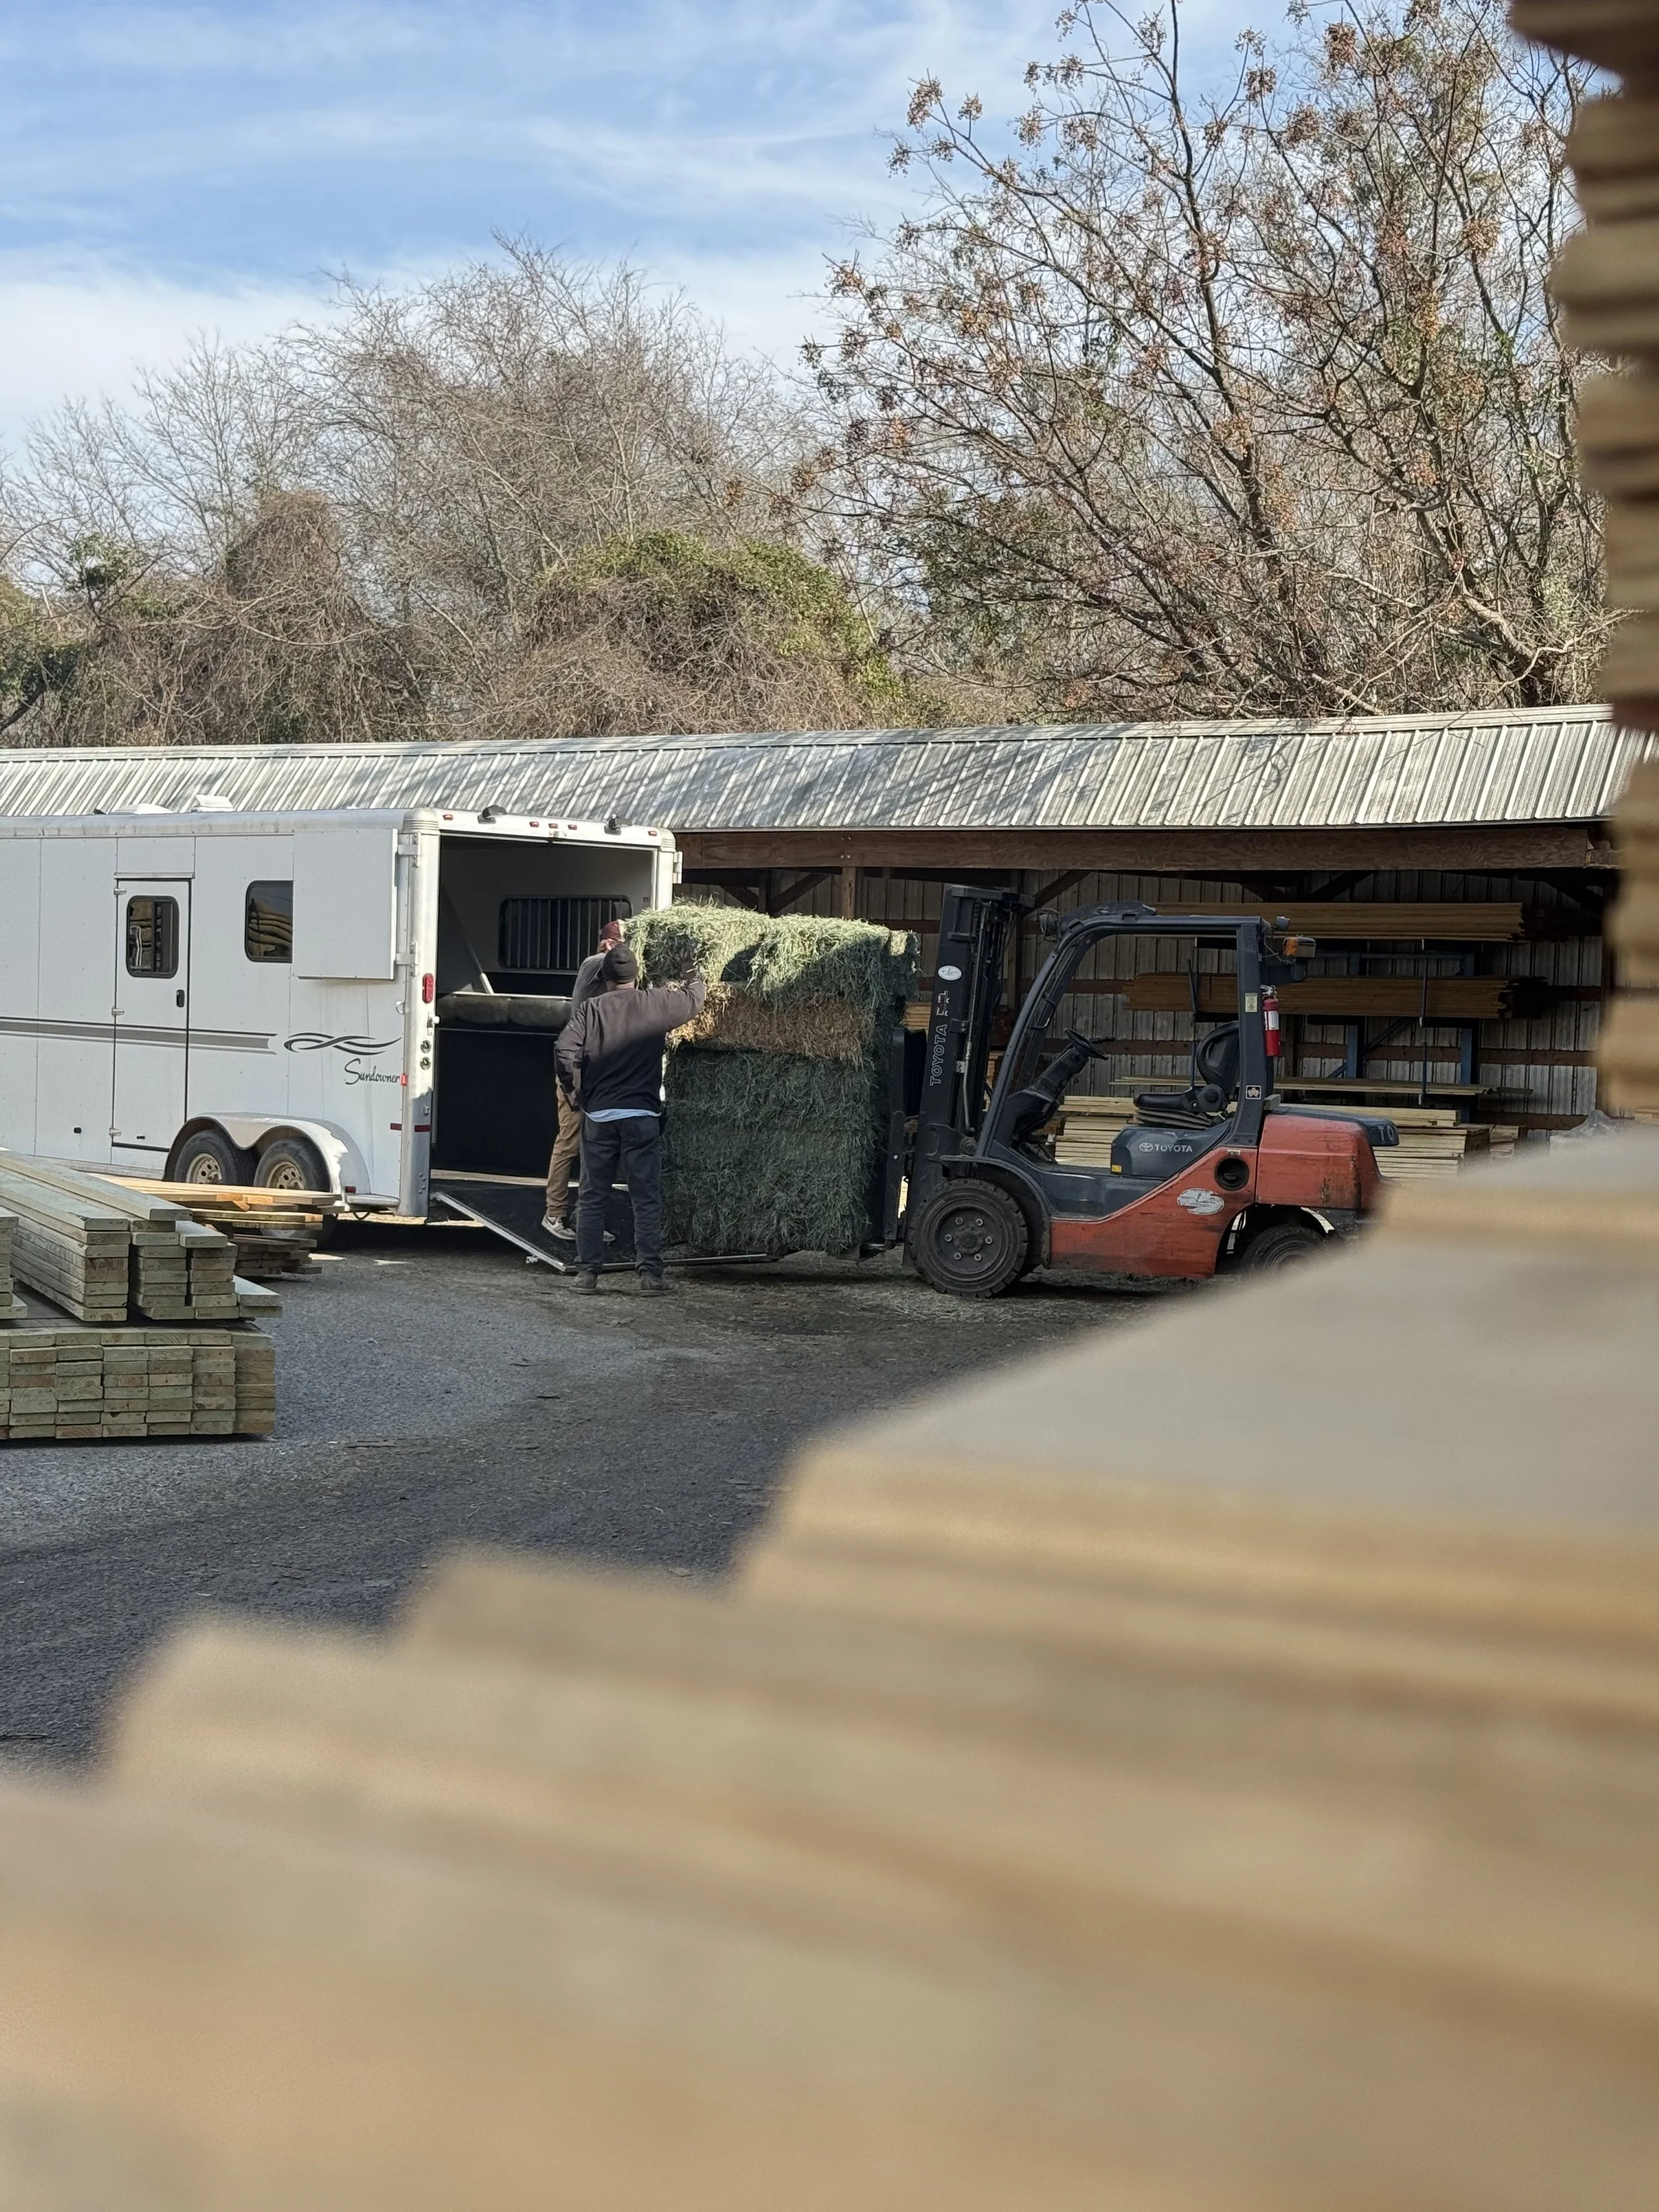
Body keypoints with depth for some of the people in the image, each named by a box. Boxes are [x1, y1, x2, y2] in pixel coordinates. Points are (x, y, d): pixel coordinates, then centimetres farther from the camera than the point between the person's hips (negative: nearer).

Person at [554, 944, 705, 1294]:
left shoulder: (592, 1008, 1)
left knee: (592, 1197, 9)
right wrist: (696, 982, 41)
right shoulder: (654, 1004, 1)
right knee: (647, 1198, 2)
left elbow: (566, 1050, -11)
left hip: (598, 1115, 1)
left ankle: (587, 1271, 8)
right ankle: (650, 1272, -3)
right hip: (642, 1114, -1)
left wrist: (576, 1090, 4)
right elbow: (694, 1001, 18)